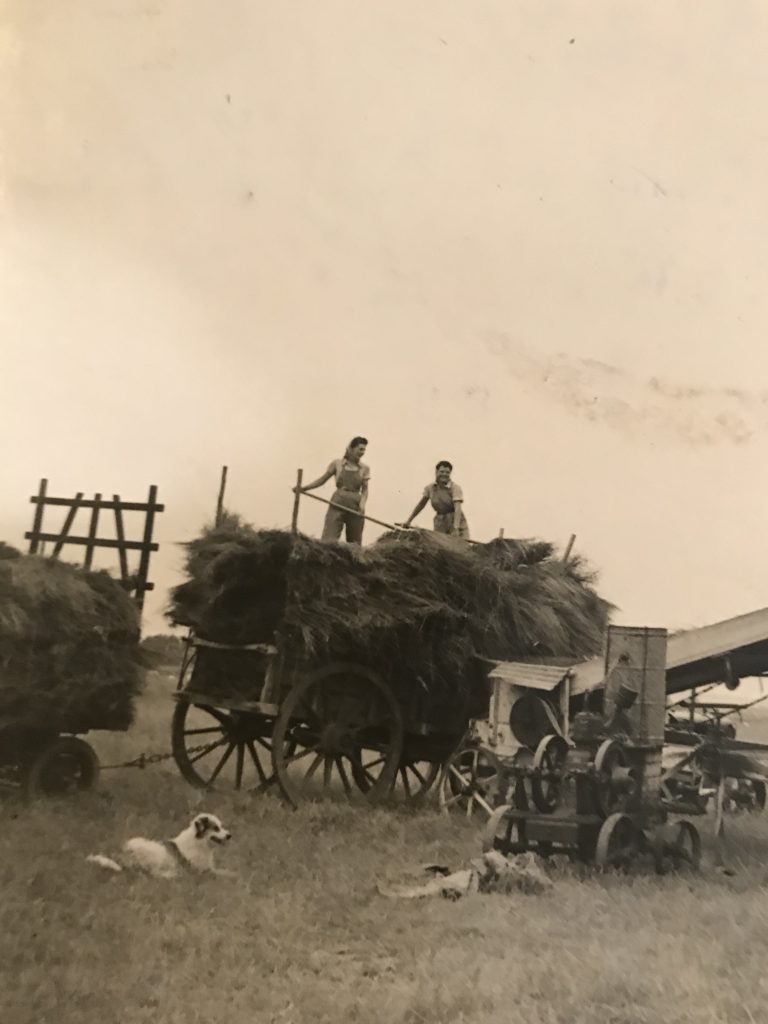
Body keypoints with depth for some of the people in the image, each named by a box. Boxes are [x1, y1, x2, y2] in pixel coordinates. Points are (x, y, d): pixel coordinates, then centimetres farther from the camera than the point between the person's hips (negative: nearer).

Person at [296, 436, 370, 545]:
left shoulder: (364, 469, 6)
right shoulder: (337, 464, 4)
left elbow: (365, 489, 5)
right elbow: (322, 480, 10)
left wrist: (362, 503, -14)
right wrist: (303, 488, 4)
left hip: (355, 507, 1)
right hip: (337, 504, -1)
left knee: (355, 541, 4)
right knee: (329, 539, -10)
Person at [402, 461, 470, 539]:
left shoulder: (455, 487, -14)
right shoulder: (430, 488, 1)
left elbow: (458, 509, -24)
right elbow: (421, 504, 12)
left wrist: (456, 529, -36)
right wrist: (408, 521, 13)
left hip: (457, 522, -4)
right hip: (440, 523, 4)